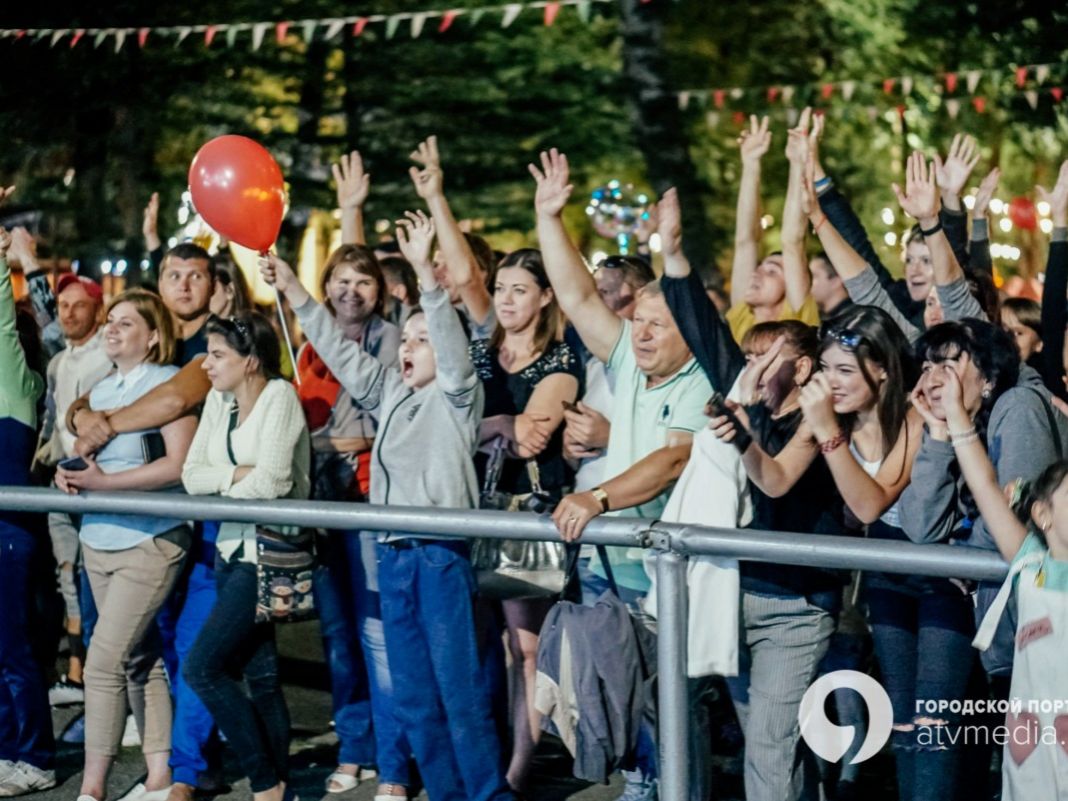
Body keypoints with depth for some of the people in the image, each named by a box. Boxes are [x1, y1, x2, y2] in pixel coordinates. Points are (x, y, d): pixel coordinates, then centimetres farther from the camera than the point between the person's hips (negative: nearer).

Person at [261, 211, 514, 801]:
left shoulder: (457, 394, -1)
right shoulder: (390, 392, 16)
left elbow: (453, 343, -17)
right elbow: (340, 352, 17)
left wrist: (425, 272, -28)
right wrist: (293, 292, 11)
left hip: (443, 554, -7)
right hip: (393, 553, 7)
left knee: (460, 687, -7)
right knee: (413, 692, 10)